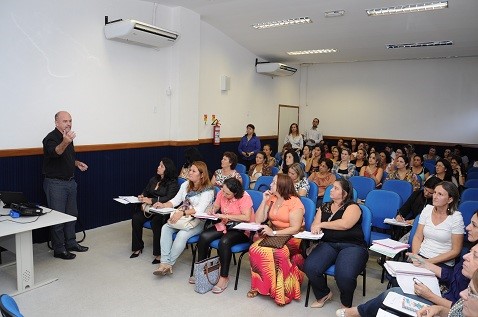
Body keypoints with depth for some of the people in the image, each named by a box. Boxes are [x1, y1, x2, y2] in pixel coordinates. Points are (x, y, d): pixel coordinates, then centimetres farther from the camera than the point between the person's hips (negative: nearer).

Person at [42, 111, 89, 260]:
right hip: (55, 183, -8)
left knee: (72, 214, 15)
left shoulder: (68, 137, 12)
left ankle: (71, 242, 28)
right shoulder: (51, 138, -14)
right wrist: (65, 143, -56)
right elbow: (55, 152, -37)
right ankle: (59, 249, 9)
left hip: (70, 181, 8)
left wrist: (77, 163, 8)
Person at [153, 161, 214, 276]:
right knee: (165, 228, -20)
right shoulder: (185, 185, 12)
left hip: (199, 221, -6)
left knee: (182, 234, -31)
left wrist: (182, 213, -34)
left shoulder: (208, 190, -11)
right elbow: (176, 200, 10)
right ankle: (165, 263, -25)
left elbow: (200, 209, -23)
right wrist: (164, 205, -9)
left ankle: (168, 263, -15)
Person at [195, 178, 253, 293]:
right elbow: (215, 207, 14)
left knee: (224, 242, -33)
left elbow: (246, 217, -30)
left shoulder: (244, 197, -20)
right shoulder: (221, 193, -2)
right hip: (225, 225, 7)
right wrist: (211, 211, -11)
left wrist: (225, 216, -28)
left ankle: (224, 277, -17)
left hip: (242, 230, -6)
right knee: (204, 236, -15)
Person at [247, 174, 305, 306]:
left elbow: (295, 228, -17)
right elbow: (258, 220, 4)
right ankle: (258, 285, -9)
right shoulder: (271, 199, 9)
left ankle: (281, 291, -15)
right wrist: (264, 201, -3)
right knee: (254, 248, -24)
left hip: (292, 238, -5)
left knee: (276, 253, -35)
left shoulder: (294, 202, -10)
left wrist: (274, 233, -25)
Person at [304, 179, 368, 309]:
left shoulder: (352, 206, 1)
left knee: (345, 275, -32)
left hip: (351, 245, -4)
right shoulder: (324, 207, 18)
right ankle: (324, 294, 9)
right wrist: (315, 228, -15)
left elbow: (345, 224, -18)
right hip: (328, 244, 5)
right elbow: (315, 226, 10)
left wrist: (322, 224, -10)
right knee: (310, 267, -23)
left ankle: (346, 304, 3)